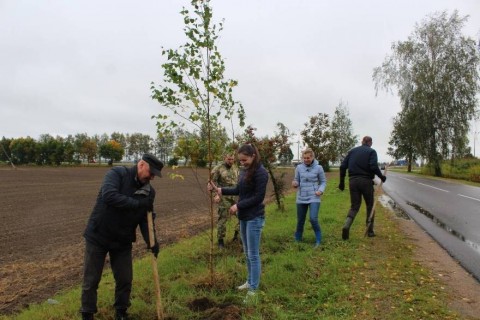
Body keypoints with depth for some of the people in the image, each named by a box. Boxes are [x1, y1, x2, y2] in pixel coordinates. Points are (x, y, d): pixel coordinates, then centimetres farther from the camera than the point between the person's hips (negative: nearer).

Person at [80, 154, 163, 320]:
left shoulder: (149, 191, -1)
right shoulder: (117, 173, -17)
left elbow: (145, 219, 0)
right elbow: (109, 196, -34)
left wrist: (151, 241, -14)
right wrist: (138, 203, -31)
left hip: (122, 242, 5)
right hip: (97, 237, -4)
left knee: (125, 280, 10)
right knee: (91, 281, 8)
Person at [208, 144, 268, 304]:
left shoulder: (261, 172, -16)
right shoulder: (244, 171, 7)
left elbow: (258, 197, -18)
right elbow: (238, 190, 14)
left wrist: (238, 206, -17)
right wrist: (219, 190, 3)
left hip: (255, 218, -8)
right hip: (244, 217, 8)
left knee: (253, 254, 0)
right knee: (247, 253, 18)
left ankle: (253, 290, 10)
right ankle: (250, 281, 33)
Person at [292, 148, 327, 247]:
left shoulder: (318, 168, -4)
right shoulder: (299, 167, -1)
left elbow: (323, 181, 5)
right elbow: (297, 181, 8)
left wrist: (320, 190, -13)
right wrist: (294, 184, -15)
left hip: (314, 198, -2)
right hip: (301, 198, 3)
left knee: (313, 219, -16)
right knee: (300, 220, 11)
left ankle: (318, 240, 4)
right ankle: (297, 240, 32)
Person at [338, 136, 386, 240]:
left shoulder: (352, 151, 12)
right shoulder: (371, 151, 0)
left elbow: (343, 166, 5)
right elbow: (374, 166, -16)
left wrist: (341, 181, 9)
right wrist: (381, 176, -1)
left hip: (353, 181, 3)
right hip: (366, 181, -3)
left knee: (354, 206, 7)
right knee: (370, 205, 14)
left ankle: (347, 225, -18)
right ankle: (370, 230, 18)